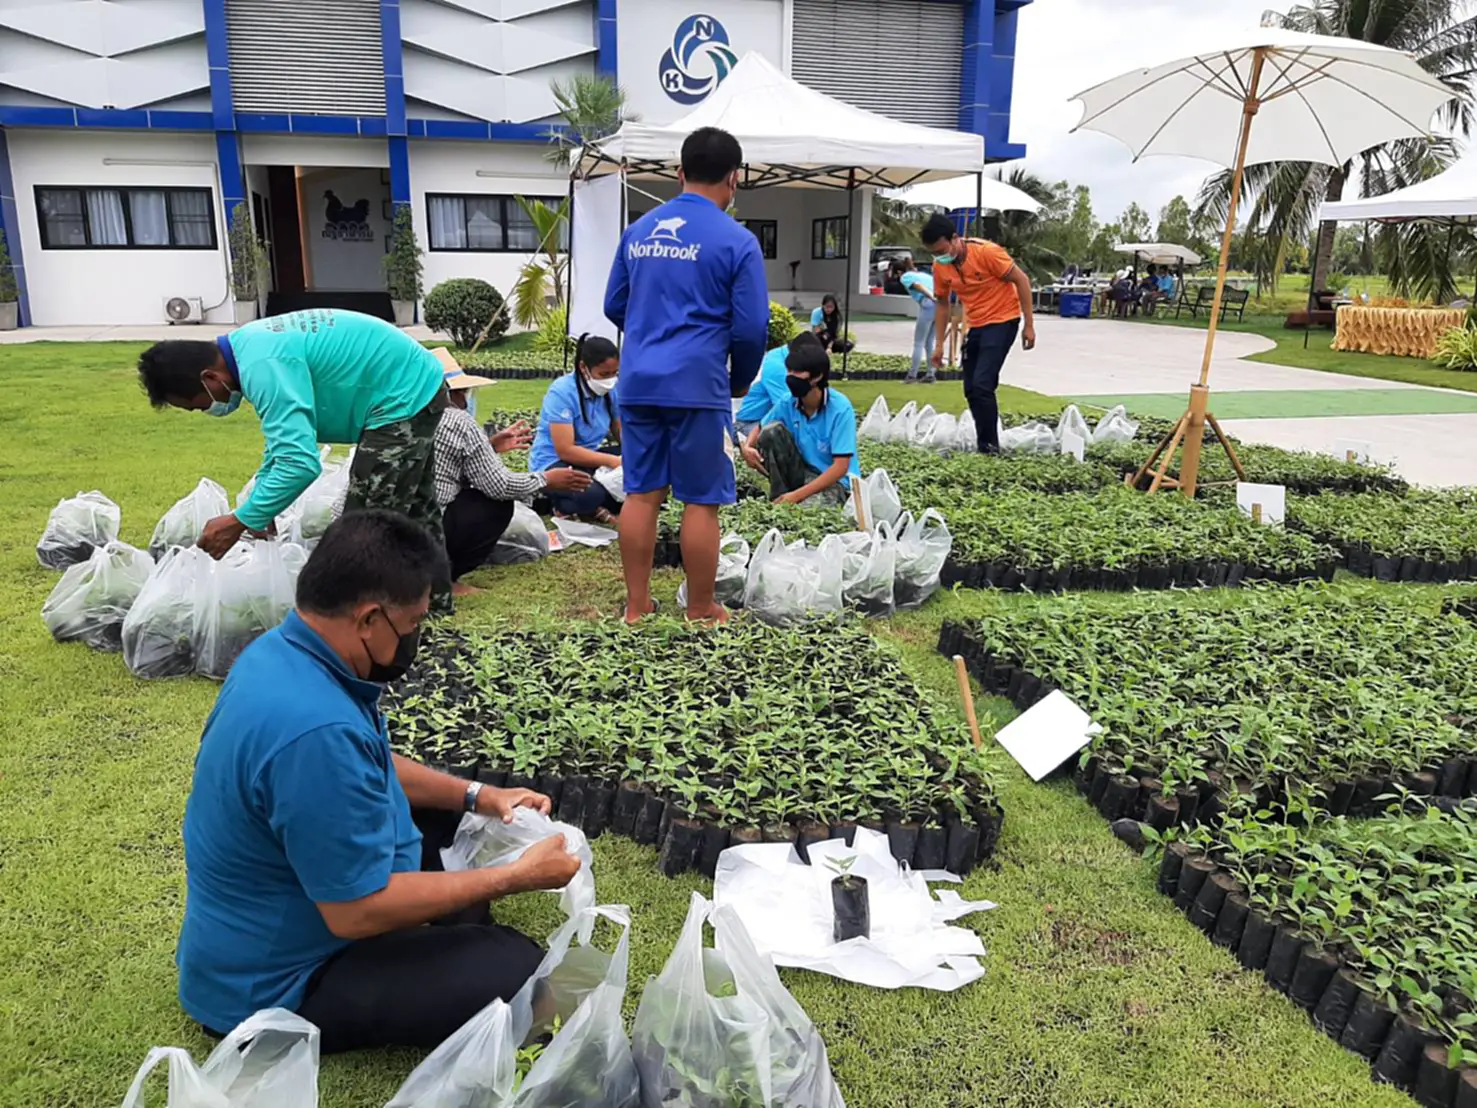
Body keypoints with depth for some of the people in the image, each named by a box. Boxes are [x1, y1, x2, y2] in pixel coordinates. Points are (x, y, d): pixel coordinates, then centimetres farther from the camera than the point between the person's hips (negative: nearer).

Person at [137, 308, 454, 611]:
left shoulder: (264, 368, -27)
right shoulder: (247, 346, 6)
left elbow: (300, 463, -33)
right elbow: (285, 434, 18)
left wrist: (240, 521, -23)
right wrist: (260, 507, 14)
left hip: (402, 402, -11)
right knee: (412, 511, 23)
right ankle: (434, 604, 38)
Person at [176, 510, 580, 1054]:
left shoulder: (282, 649, -6)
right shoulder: (316, 729, -37)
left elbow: (365, 767, 11)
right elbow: (358, 911, -30)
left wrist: (476, 796, 2)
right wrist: (514, 877, -21)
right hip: (271, 985, -9)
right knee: (514, 967, -19)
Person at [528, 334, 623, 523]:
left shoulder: (612, 390, -4)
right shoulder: (562, 392, -21)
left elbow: (622, 433, 5)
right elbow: (566, 451, -26)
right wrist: (613, 461, -33)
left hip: (590, 456, 7)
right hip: (554, 463, -6)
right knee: (590, 494, -37)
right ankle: (563, 506, -5)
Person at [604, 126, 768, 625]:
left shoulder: (638, 230, 11)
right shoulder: (737, 240, -6)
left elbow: (614, 307, 18)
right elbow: (751, 328, -7)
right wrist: (741, 381, 11)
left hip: (639, 382, 5)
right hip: (698, 386, -5)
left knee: (641, 494, 11)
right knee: (701, 501, 4)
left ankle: (636, 605, 18)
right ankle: (700, 611, 13)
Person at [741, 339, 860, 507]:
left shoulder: (840, 409, -22)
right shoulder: (788, 403, -7)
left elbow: (840, 468, -23)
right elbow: (760, 429, 11)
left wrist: (797, 495, -28)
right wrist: (748, 447, -15)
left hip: (836, 482, -5)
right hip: (803, 474, 5)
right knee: (771, 431, -17)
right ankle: (780, 498, -10)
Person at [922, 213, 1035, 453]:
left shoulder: (987, 252, -21)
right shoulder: (940, 267, -4)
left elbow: (1022, 280, -14)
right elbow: (943, 302, 11)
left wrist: (1029, 325, -14)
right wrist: (939, 343, 10)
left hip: (1002, 321, -7)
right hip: (975, 326, 7)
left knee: (982, 385, -17)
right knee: (971, 390, 7)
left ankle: (990, 446, -7)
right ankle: (985, 443, 19)